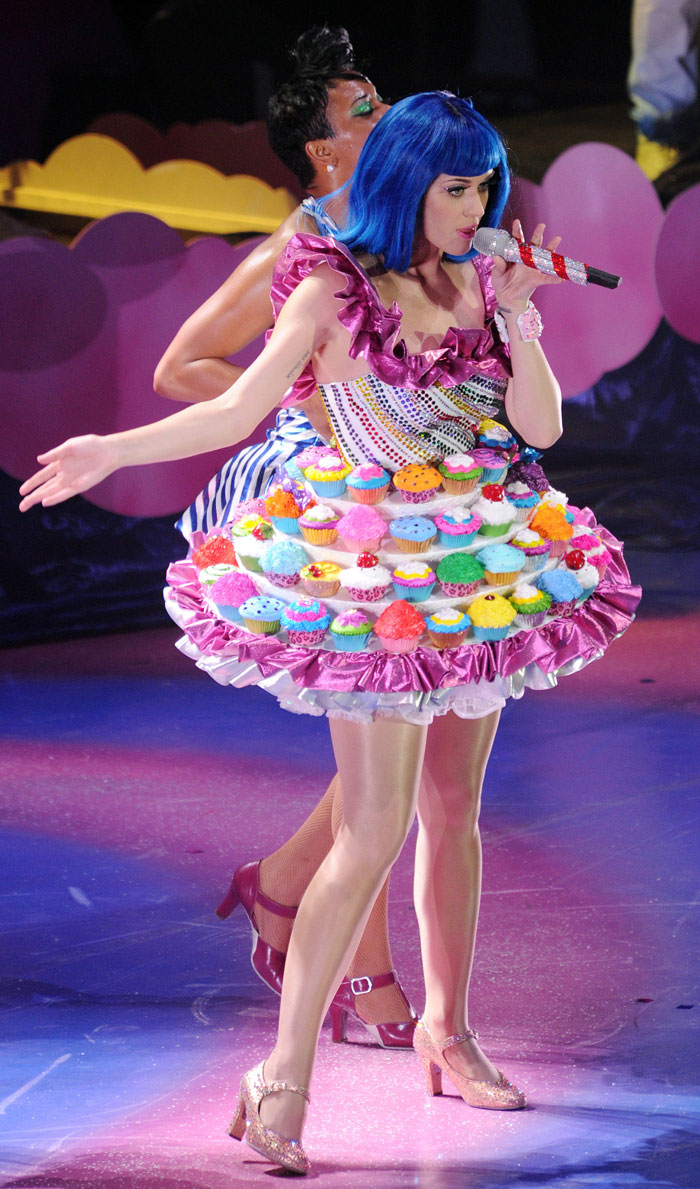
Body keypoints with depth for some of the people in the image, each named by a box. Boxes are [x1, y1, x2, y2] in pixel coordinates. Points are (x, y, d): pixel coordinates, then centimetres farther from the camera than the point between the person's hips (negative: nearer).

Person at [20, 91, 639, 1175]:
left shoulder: (478, 285, 6)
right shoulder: (336, 290, -8)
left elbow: (542, 427, 2)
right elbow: (238, 410, -9)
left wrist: (518, 324, -12)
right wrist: (112, 451, -18)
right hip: (376, 574, -5)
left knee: (455, 808, 13)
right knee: (375, 829, -11)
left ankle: (447, 1029, 28)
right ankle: (285, 1076, -8)